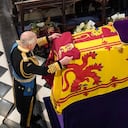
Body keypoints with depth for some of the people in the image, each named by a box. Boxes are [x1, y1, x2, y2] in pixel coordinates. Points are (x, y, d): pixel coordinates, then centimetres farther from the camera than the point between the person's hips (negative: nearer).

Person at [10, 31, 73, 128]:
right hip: (26, 87, -7)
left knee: (22, 103, 34)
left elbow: (36, 43, -4)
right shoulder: (25, 62, -46)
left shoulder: (17, 44, -23)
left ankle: (29, 117, 63)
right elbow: (43, 70, -35)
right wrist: (61, 63, -32)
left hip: (18, 81, 7)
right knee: (27, 106, 23)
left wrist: (49, 38, -6)